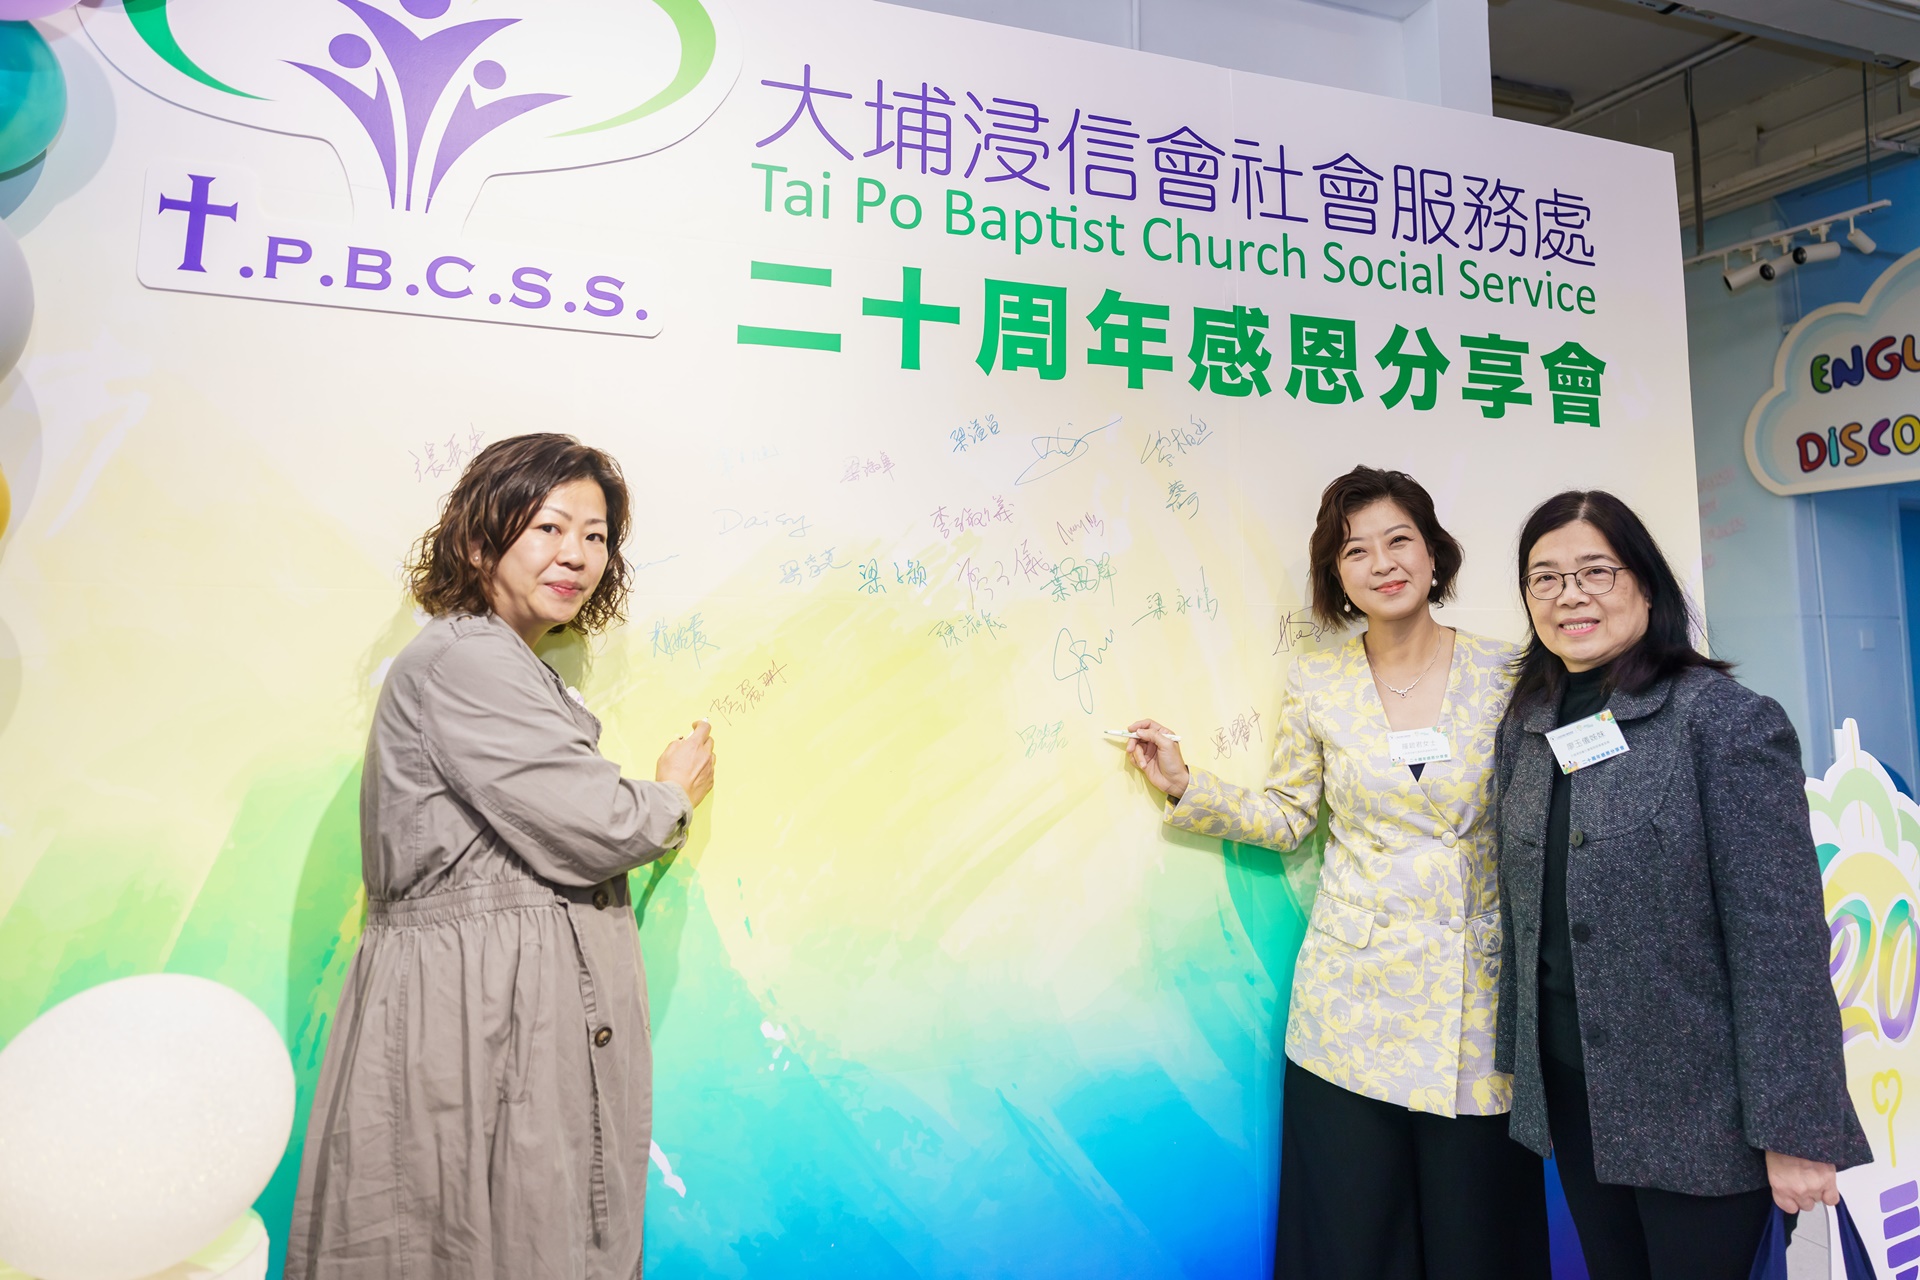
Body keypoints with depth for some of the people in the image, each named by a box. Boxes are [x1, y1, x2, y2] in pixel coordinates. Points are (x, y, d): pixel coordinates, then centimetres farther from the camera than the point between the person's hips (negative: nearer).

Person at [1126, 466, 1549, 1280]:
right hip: (1355, 1004, 0)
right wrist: (1185, 788, -4)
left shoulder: (1506, 674, 0)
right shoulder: (1316, 684, 2)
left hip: (1477, 1001, 0)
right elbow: (1286, 817, 5)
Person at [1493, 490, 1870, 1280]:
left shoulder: (1726, 721, -13)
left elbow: (1781, 940, -15)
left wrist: (1794, 1131, -15)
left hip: (1699, 1112, -5)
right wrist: (1515, 1060, 9)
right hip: (1569, 1094, 5)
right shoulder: (1524, 728, 4)